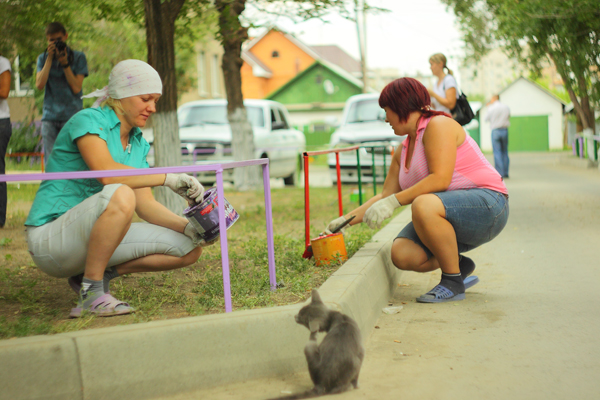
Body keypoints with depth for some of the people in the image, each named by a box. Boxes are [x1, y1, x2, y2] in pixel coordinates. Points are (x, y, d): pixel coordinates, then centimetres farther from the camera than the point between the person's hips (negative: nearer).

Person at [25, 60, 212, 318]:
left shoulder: (138, 143, 12)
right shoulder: (88, 120, -12)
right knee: (119, 195, -39)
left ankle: (100, 273, 5)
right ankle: (91, 292, -22)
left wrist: (187, 227, -12)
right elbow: (106, 173, -31)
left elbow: (145, 205, 4)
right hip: (51, 236, -8)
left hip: (90, 237, 8)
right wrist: (169, 178, -32)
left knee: (190, 249, -4)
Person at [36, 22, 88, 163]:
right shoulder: (43, 58, 13)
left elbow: (76, 88, -3)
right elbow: (39, 85, -3)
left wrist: (65, 63, -9)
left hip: (72, 116, -2)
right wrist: (50, 58, -4)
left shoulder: (78, 57, 6)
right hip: (50, 116, 2)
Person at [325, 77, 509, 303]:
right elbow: (385, 195, 21)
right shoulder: (403, 150, 16)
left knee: (424, 205, -36)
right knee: (401, 255, -15)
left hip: (488, 206, -8)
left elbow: (440, 179, -24)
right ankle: (459, 265, 11)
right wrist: (346, 221, 17)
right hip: (448, 218, 8)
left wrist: (394, 201, -25)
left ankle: (453, 282, -19)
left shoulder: (438, 125, -11)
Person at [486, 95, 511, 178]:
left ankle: (500, 173, -7)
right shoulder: (506, 107, 5)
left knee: (497, 152, -2)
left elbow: (487, 119, 5)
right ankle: (506, 173, 12)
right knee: (505, 152, 12)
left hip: (495, 131, -4)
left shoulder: (492, 108, -8)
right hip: (505, 130, 4)